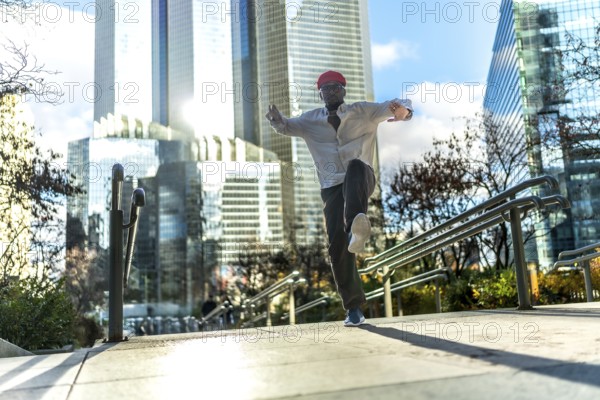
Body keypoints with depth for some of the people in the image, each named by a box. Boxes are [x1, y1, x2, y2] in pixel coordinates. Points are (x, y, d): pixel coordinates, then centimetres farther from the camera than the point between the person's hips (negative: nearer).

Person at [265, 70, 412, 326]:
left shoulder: (363, 111, 12)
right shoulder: (310, 120, 19)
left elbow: (400, 106, 7)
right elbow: (287, 126, 12)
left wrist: (403, 110, -20)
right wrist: (277, 120, -14)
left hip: (361, 181, -2)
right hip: (332, 188, 2)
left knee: (356, 166, -38)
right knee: (337, 246, -8)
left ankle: (356, 226, -60)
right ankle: (354, 308, 1)